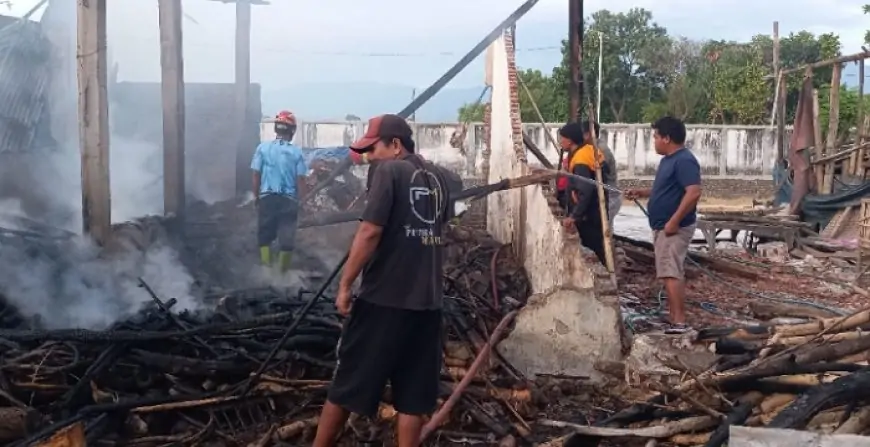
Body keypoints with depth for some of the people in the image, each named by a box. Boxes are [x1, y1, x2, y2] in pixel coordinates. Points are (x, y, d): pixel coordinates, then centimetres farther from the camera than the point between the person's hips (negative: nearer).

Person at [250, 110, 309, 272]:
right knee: (287, 234, 10)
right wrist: (302, 200, 7)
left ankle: (266, 264, 16)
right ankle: (283, 265, 16)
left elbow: (256, 174, -2)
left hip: (266, 197, 1)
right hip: (289, 198, -1)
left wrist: (256, 195, 11)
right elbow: (300, 179, -5)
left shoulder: (263, 147, -5)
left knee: (264, 232, 15)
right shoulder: (296, 151, -6)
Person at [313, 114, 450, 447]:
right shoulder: (437, 178, 12)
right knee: (413, 393, 8)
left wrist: (345, 285, -11)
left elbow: (370, 232, -16)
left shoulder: (388, 170, -8)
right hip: (427, 299, 6)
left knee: (347, 382, 8)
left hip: (383, 297, -6)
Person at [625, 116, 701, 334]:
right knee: (670, 273, 13)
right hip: (663, 227, 11)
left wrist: (674, 221, -27)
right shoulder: (668, 159, 15)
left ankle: (680, 322, -15)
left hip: (674, 228, -11)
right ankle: (672, 316, 20)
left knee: (671, 274, -14)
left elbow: (694, 193, -27)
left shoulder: (684, 161, -17)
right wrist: (641, 193, 16)